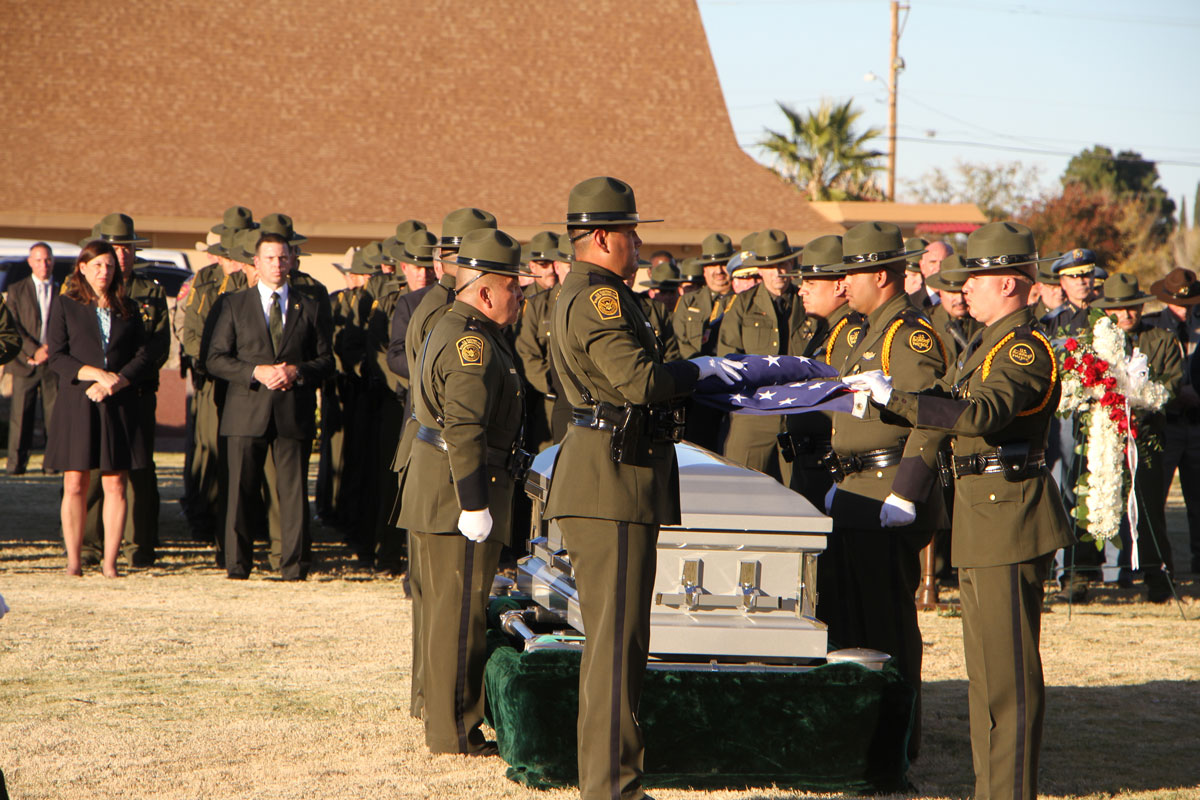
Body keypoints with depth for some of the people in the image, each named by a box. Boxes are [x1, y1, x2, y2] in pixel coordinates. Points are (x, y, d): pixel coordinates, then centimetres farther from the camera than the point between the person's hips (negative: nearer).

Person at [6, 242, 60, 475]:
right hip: (25, 363, 0)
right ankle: (16, 462, 1)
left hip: (54, 363, 0)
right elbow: (13, 327, 0)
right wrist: (34, 351, -12)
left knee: (55, 412, -6)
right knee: (20, 414, -2)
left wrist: (51, 349, -8)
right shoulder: (16, 291, 8)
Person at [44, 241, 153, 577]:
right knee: (75, 484, -3)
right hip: (76, 406, -2)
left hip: (119, 407, 2)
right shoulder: (66, 307, 6)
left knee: (115, 485, -2)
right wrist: (96, 374, -13)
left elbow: (144, 358, 7)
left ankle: (110, 560, 1)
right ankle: (74, 560, 3)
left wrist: (116, 382, -9)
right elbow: (56, 356, -2)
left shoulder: (128, 310, 13)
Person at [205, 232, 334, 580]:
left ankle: (295, 564, 3)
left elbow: (326, 360, 11)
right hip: (247, 410, 0)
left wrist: (297, 372, -9)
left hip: (294, 412, 0)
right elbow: (216, 359, 4)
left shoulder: (311, 308, 12)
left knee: (293, 489, -2)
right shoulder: (233, 305, 10)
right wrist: (256, 372, -10)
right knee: (241, 489, -1)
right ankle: (237, 563, 5)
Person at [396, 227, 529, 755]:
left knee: (446, 608, 16)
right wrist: (474, 504, -26)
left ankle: (444, 724, 24)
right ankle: (454, 732, -4)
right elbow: (465, 429, -24)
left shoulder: (455, 331, 18)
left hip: (437, 495, 11)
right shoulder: (472, 344, -17)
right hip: (460, 493, -11)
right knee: (461, 611, -7)